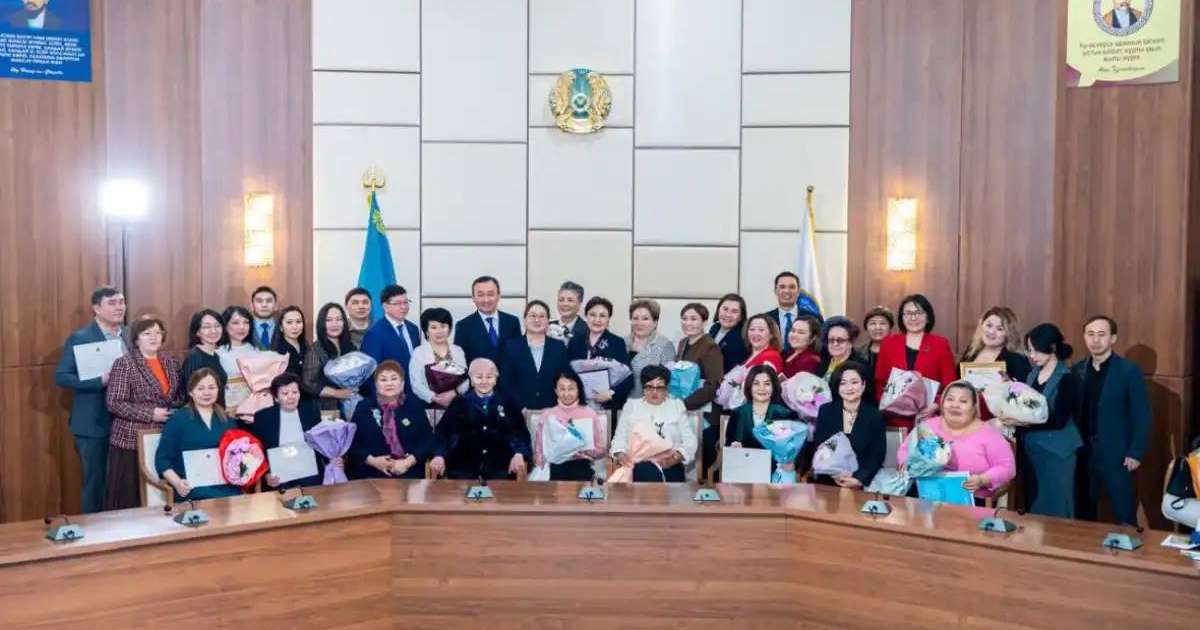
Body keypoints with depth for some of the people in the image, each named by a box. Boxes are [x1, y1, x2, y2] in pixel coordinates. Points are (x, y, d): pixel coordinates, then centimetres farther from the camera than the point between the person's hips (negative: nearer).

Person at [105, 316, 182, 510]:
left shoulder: (171, 363, 11)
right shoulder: (124, 364, -7)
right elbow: (114, 403, -13)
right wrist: (151, 414, -17)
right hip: (132, 440, -5)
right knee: (129, 497, -1)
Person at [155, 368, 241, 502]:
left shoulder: (227, 421, 19)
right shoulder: (177, 419, 6)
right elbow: (162, 458, 1)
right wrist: (177, 482, -15)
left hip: (227, 488, 3)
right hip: (193, 490, -3)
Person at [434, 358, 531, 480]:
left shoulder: (508, 403, 16)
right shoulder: (459, 403, 15)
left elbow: (520, 432, 9)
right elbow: (444, 432, 6)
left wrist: (519, 454, -12)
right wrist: (439, 455, -14)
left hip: (499, 466, 1)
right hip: (464, 466, 0)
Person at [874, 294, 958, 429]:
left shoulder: (941, 344, 6)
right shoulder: (888, 343, 9)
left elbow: (950, 385, 3)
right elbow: (879, 382, 11)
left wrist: (937, 405, -12)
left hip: (928, 419, -1)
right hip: (895, 419, 1)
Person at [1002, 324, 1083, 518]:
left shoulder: (1067, 379, -10)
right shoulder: (1031, 375, 10)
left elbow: (1058, 420, -19)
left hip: (1056, 453, -7)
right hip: (1030, 450, 7)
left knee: (1055, 510, 0)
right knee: (1033, 508, 12)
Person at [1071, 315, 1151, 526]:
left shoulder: (1129, 370, -6)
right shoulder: (1077, 370, 7)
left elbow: (1141, 415, -6)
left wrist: (1136, 453, -11)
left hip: (1116, 454, -4)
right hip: (1083, 453, 4)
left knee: (1125, 518, 1)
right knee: (1083, 515, 10)